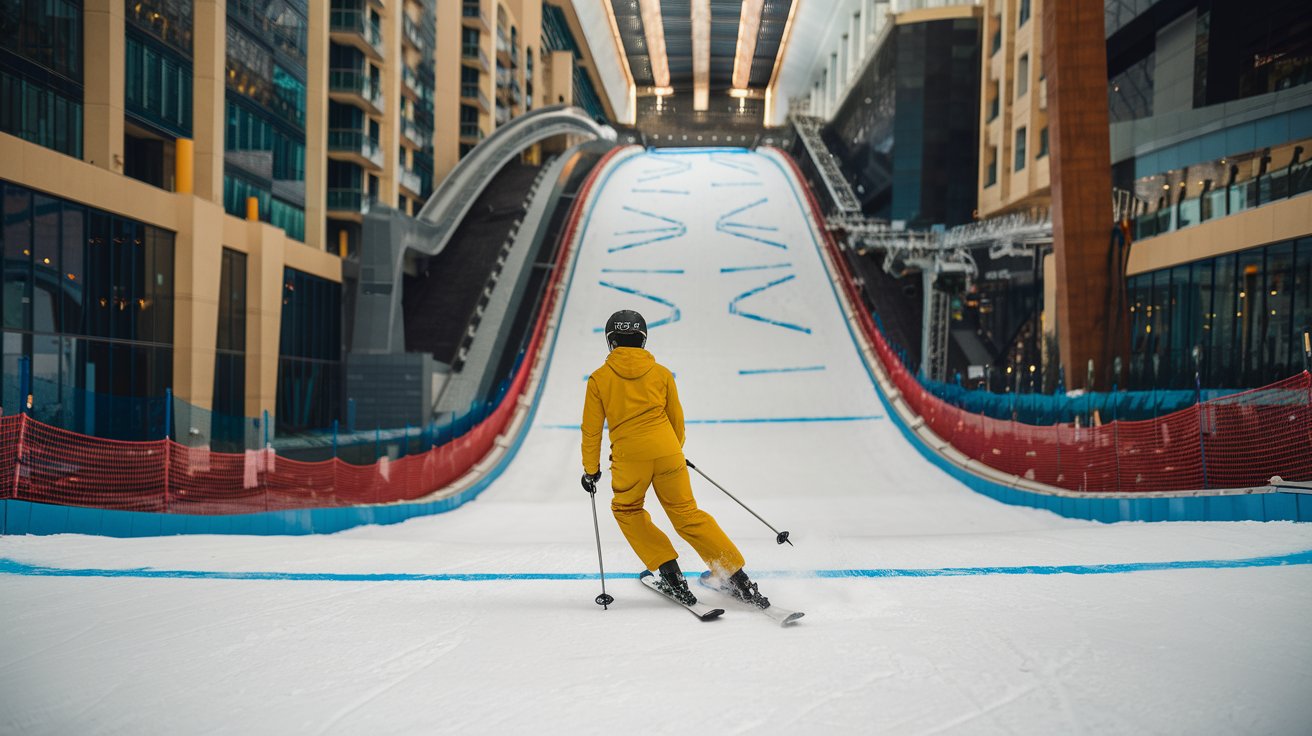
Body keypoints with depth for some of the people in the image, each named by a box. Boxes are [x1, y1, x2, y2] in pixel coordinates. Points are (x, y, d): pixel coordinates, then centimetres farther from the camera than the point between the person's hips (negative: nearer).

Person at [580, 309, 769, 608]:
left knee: (627, 510, 23)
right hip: (667, 451, 2)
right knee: (687, 514, 12)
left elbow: (592, 430, 6)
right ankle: (737, 578, 9)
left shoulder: (599, 379, 4)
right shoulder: (661, 372, 9)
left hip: (629, 456, -2)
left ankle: (670, 573, 13)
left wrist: (591, 469, 18)